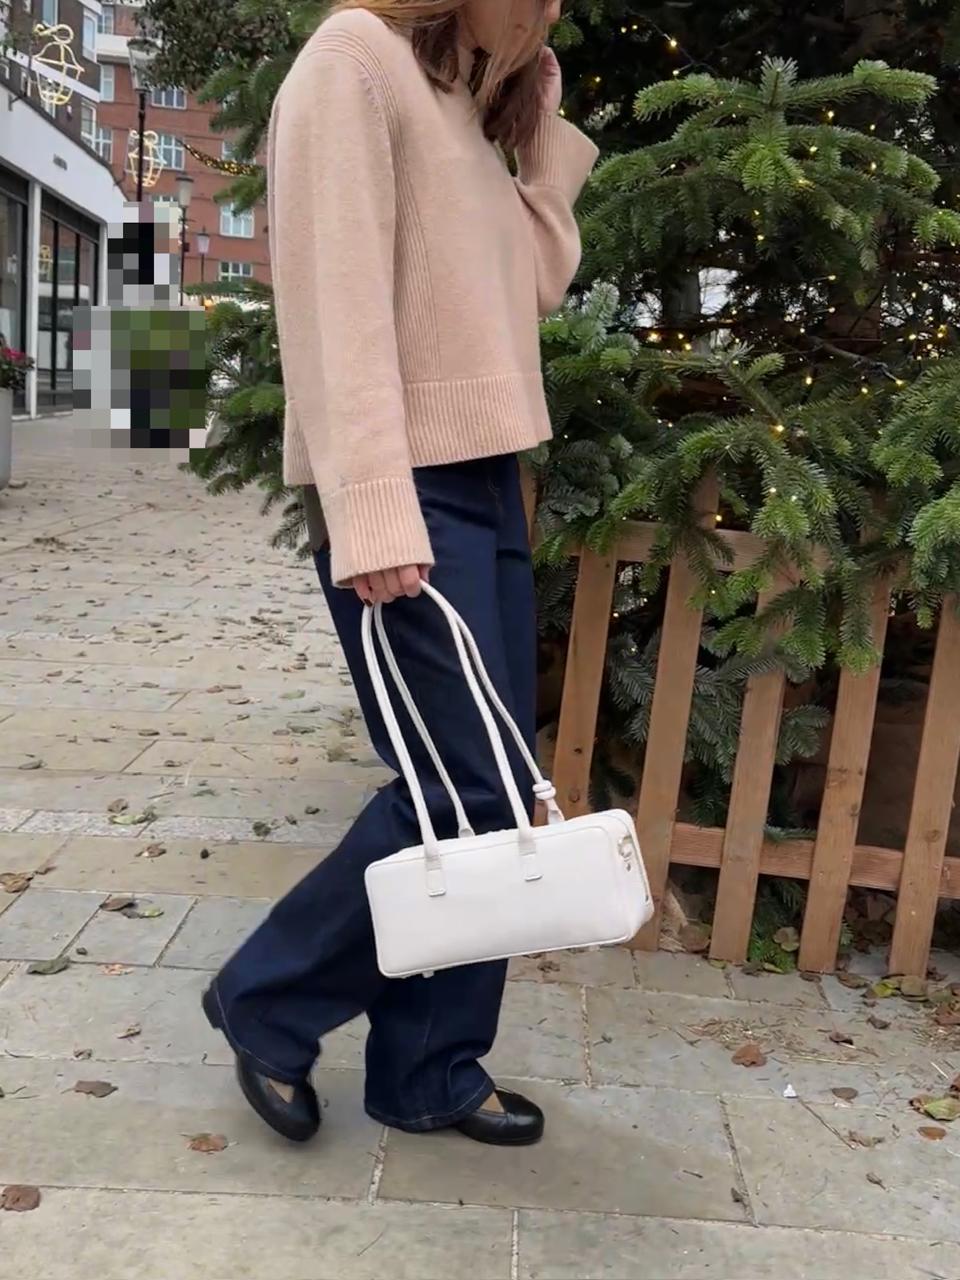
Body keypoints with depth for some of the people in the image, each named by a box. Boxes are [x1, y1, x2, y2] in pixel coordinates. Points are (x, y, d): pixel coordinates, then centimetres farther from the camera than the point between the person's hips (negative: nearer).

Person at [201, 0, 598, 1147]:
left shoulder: (468, 102, 22)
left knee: (492, 793, 8)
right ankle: (266, 1003, 14)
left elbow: (538, 282, 18)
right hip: (408, 493, -9)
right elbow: (338, 301, -17)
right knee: (460, 792, -8)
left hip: (487, 483, 9)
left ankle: (428, 1071, 21)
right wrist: (373, 514, -24)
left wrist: (541, 117, 16)